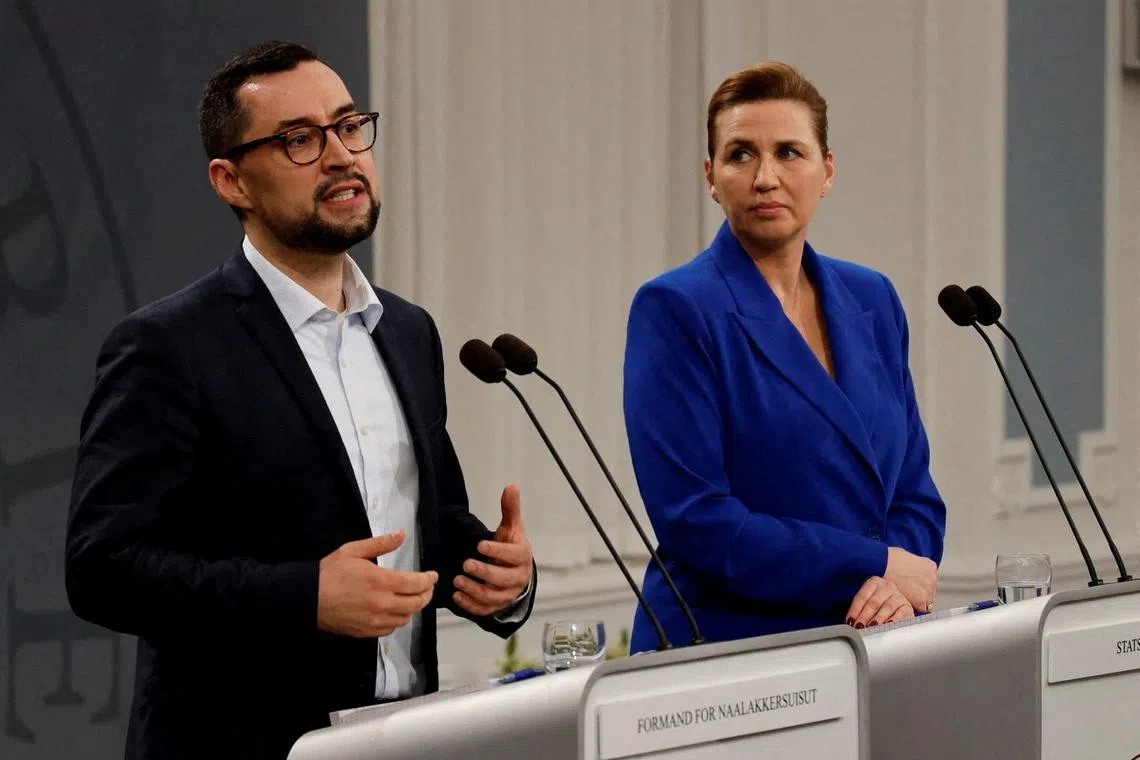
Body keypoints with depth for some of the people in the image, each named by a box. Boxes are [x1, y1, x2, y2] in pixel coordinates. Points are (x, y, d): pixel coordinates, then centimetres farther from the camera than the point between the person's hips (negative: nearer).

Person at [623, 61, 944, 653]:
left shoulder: (871, 301, 13)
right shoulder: (674, 310, -4)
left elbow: (913, 489, 15)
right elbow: (692, 520, -12)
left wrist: (901, 586, -6)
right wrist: (877, 566, -9)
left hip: (866, 649, 4)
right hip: (720, 647, -4)